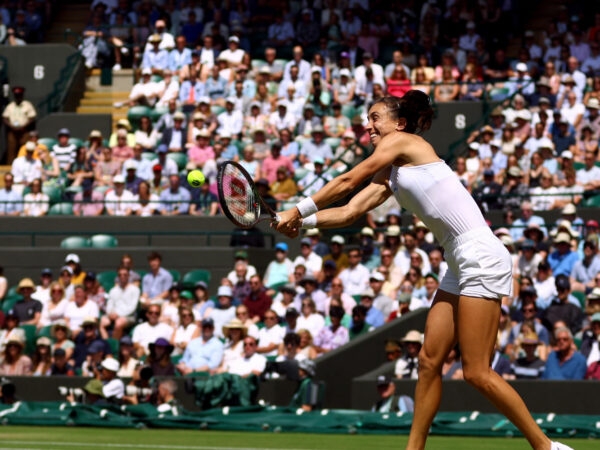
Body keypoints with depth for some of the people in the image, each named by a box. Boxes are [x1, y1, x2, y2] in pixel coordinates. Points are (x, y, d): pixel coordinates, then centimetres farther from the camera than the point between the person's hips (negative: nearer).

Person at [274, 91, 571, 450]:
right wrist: (303, 222, 1)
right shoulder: (389, 176, 22)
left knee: (476, 372, -10)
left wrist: (299, 211, 4)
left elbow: (347, 182, -2)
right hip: (461, 265, 10)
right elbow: (350, 212, 15)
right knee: (430, 361, 8)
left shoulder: (404, 142, -2)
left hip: (481, 257, -10)